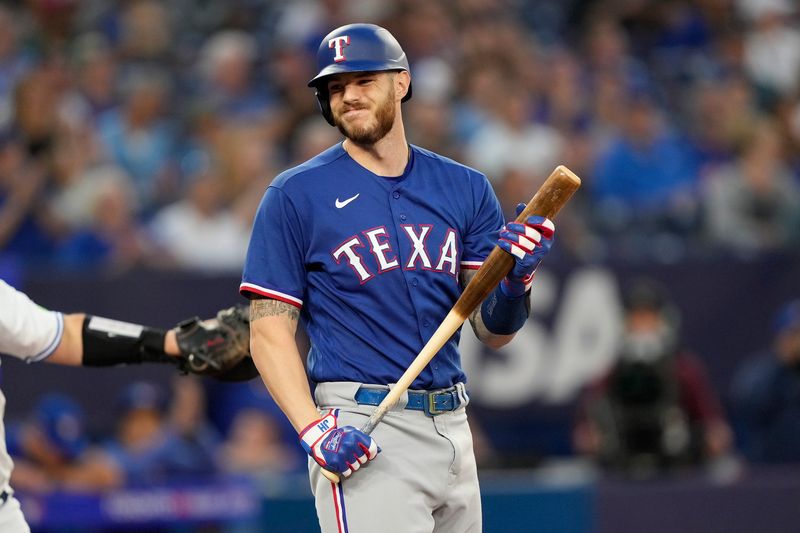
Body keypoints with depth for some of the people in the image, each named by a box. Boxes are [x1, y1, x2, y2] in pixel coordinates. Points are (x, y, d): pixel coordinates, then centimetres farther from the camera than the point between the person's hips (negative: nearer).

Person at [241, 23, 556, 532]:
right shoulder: (296, 195, -1)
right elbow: (270, 328, -5)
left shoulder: (466, 189, 10)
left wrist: (515, 280, -14)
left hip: (452, 428, 5)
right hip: (362, 433, -5)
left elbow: (493, 331, 9)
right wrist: (314, 429, -18)